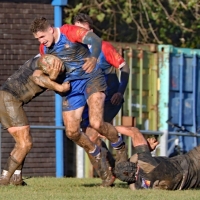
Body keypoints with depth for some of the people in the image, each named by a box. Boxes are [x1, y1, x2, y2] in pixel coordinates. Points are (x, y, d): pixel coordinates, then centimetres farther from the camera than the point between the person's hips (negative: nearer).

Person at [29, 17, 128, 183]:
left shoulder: (70, 32, -18)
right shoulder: (44, 48, 2)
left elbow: (95, 40, -34)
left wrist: (94, 58, -55)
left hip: (92, 78, -6)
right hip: (72, 85, 6)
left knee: (96, 123, -24)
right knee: (72, 132, -1)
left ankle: (120, 147, 4)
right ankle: (97, 155, 25)